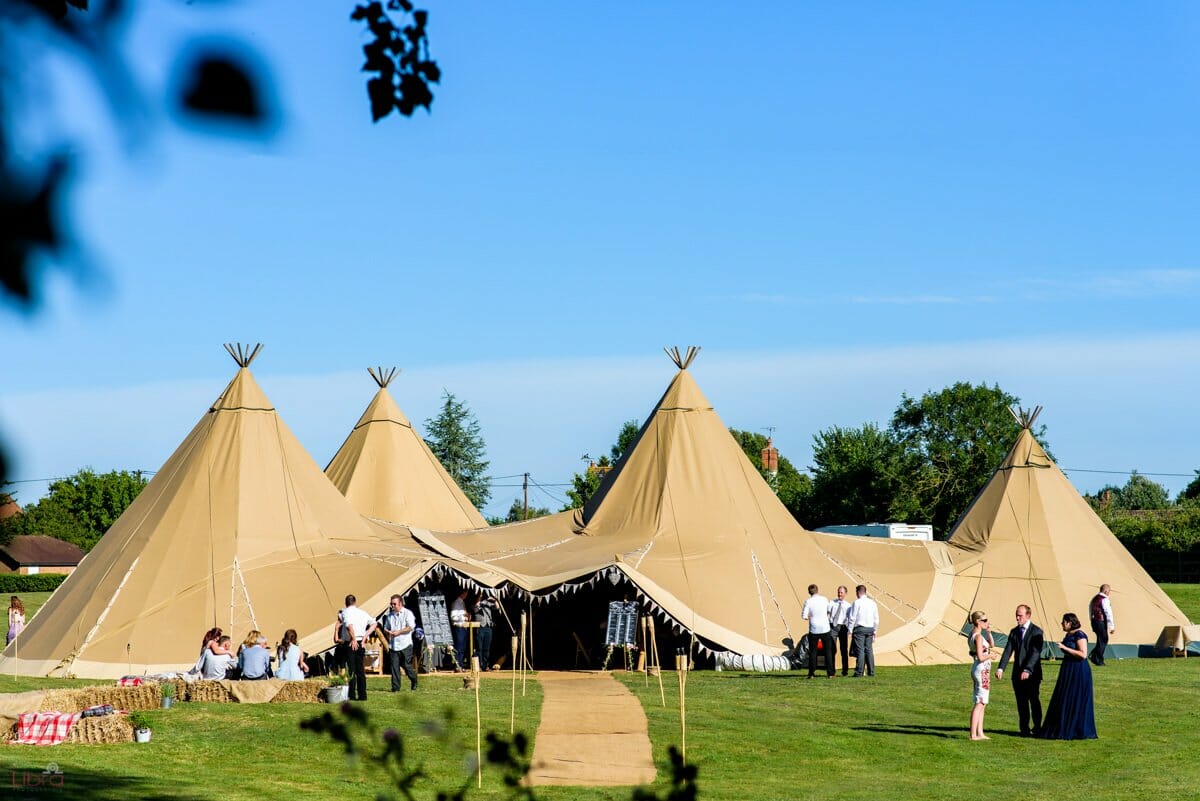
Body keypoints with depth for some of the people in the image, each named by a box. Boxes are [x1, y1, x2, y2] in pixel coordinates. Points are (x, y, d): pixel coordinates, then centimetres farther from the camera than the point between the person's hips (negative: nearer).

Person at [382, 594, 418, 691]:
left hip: (405, 645, -5)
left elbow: (411, 627, -12)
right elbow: (385, 627, 24)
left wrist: (398, 632, -18)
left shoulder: (407, 613, -2)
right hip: (393, 646, 5)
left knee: (406, 665, 0)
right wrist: (387, 632, 2)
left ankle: (414, 681, 26)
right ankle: (395, 687, -1)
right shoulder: (390, 615, 16)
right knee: (394, 667, -3)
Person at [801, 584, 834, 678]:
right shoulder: (824, 599, 1)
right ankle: (830, 673, 4)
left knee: (812, 652, 5)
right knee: (828, 651, 8)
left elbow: (804, 616, -10)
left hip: (814, 629, -2)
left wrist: (810, 617, 7)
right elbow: (829, 611, 13)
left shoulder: (808, 602, -8)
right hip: (825, 628, 2)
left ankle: (811, 673, 2)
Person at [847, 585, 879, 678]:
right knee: (869, 650, 9)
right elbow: (876, 619, 13)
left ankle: (859, 672, -10)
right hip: (870, 629, 5)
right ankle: (871, 672, 10)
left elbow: (853, 617, -8)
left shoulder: (857, 602, -7)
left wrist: (850, 630, -2)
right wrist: (874, 630, 20)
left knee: (860, 650, -7)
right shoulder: (872, 603, 9)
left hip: (859, 628, -5)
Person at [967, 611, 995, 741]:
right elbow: (981, 657, -24)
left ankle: (980, 733, 15)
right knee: (980, 703, -7)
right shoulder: (978, 636, -17)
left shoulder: (973, 635, 12)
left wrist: (989, 632, 8)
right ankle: (973, 734, -8)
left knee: (982, 704, 14)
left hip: (981, 671, 10)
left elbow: (992, 645, 21)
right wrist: (990, 655, -6)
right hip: (982, 671, -10)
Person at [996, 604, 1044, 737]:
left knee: (1034, 701, 1)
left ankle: (1037, 728, 12)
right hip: (1017, 673, 5)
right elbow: (1008, 650, 4)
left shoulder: (1036, 631, -7)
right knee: (1021, 702, 6)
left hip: (1032, 673, -5)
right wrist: (1001, 668, -10)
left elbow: (1035, 653, -16)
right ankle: (1024, 729, 12)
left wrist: (1027, 670, -27)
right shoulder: (1014, 631, 10)